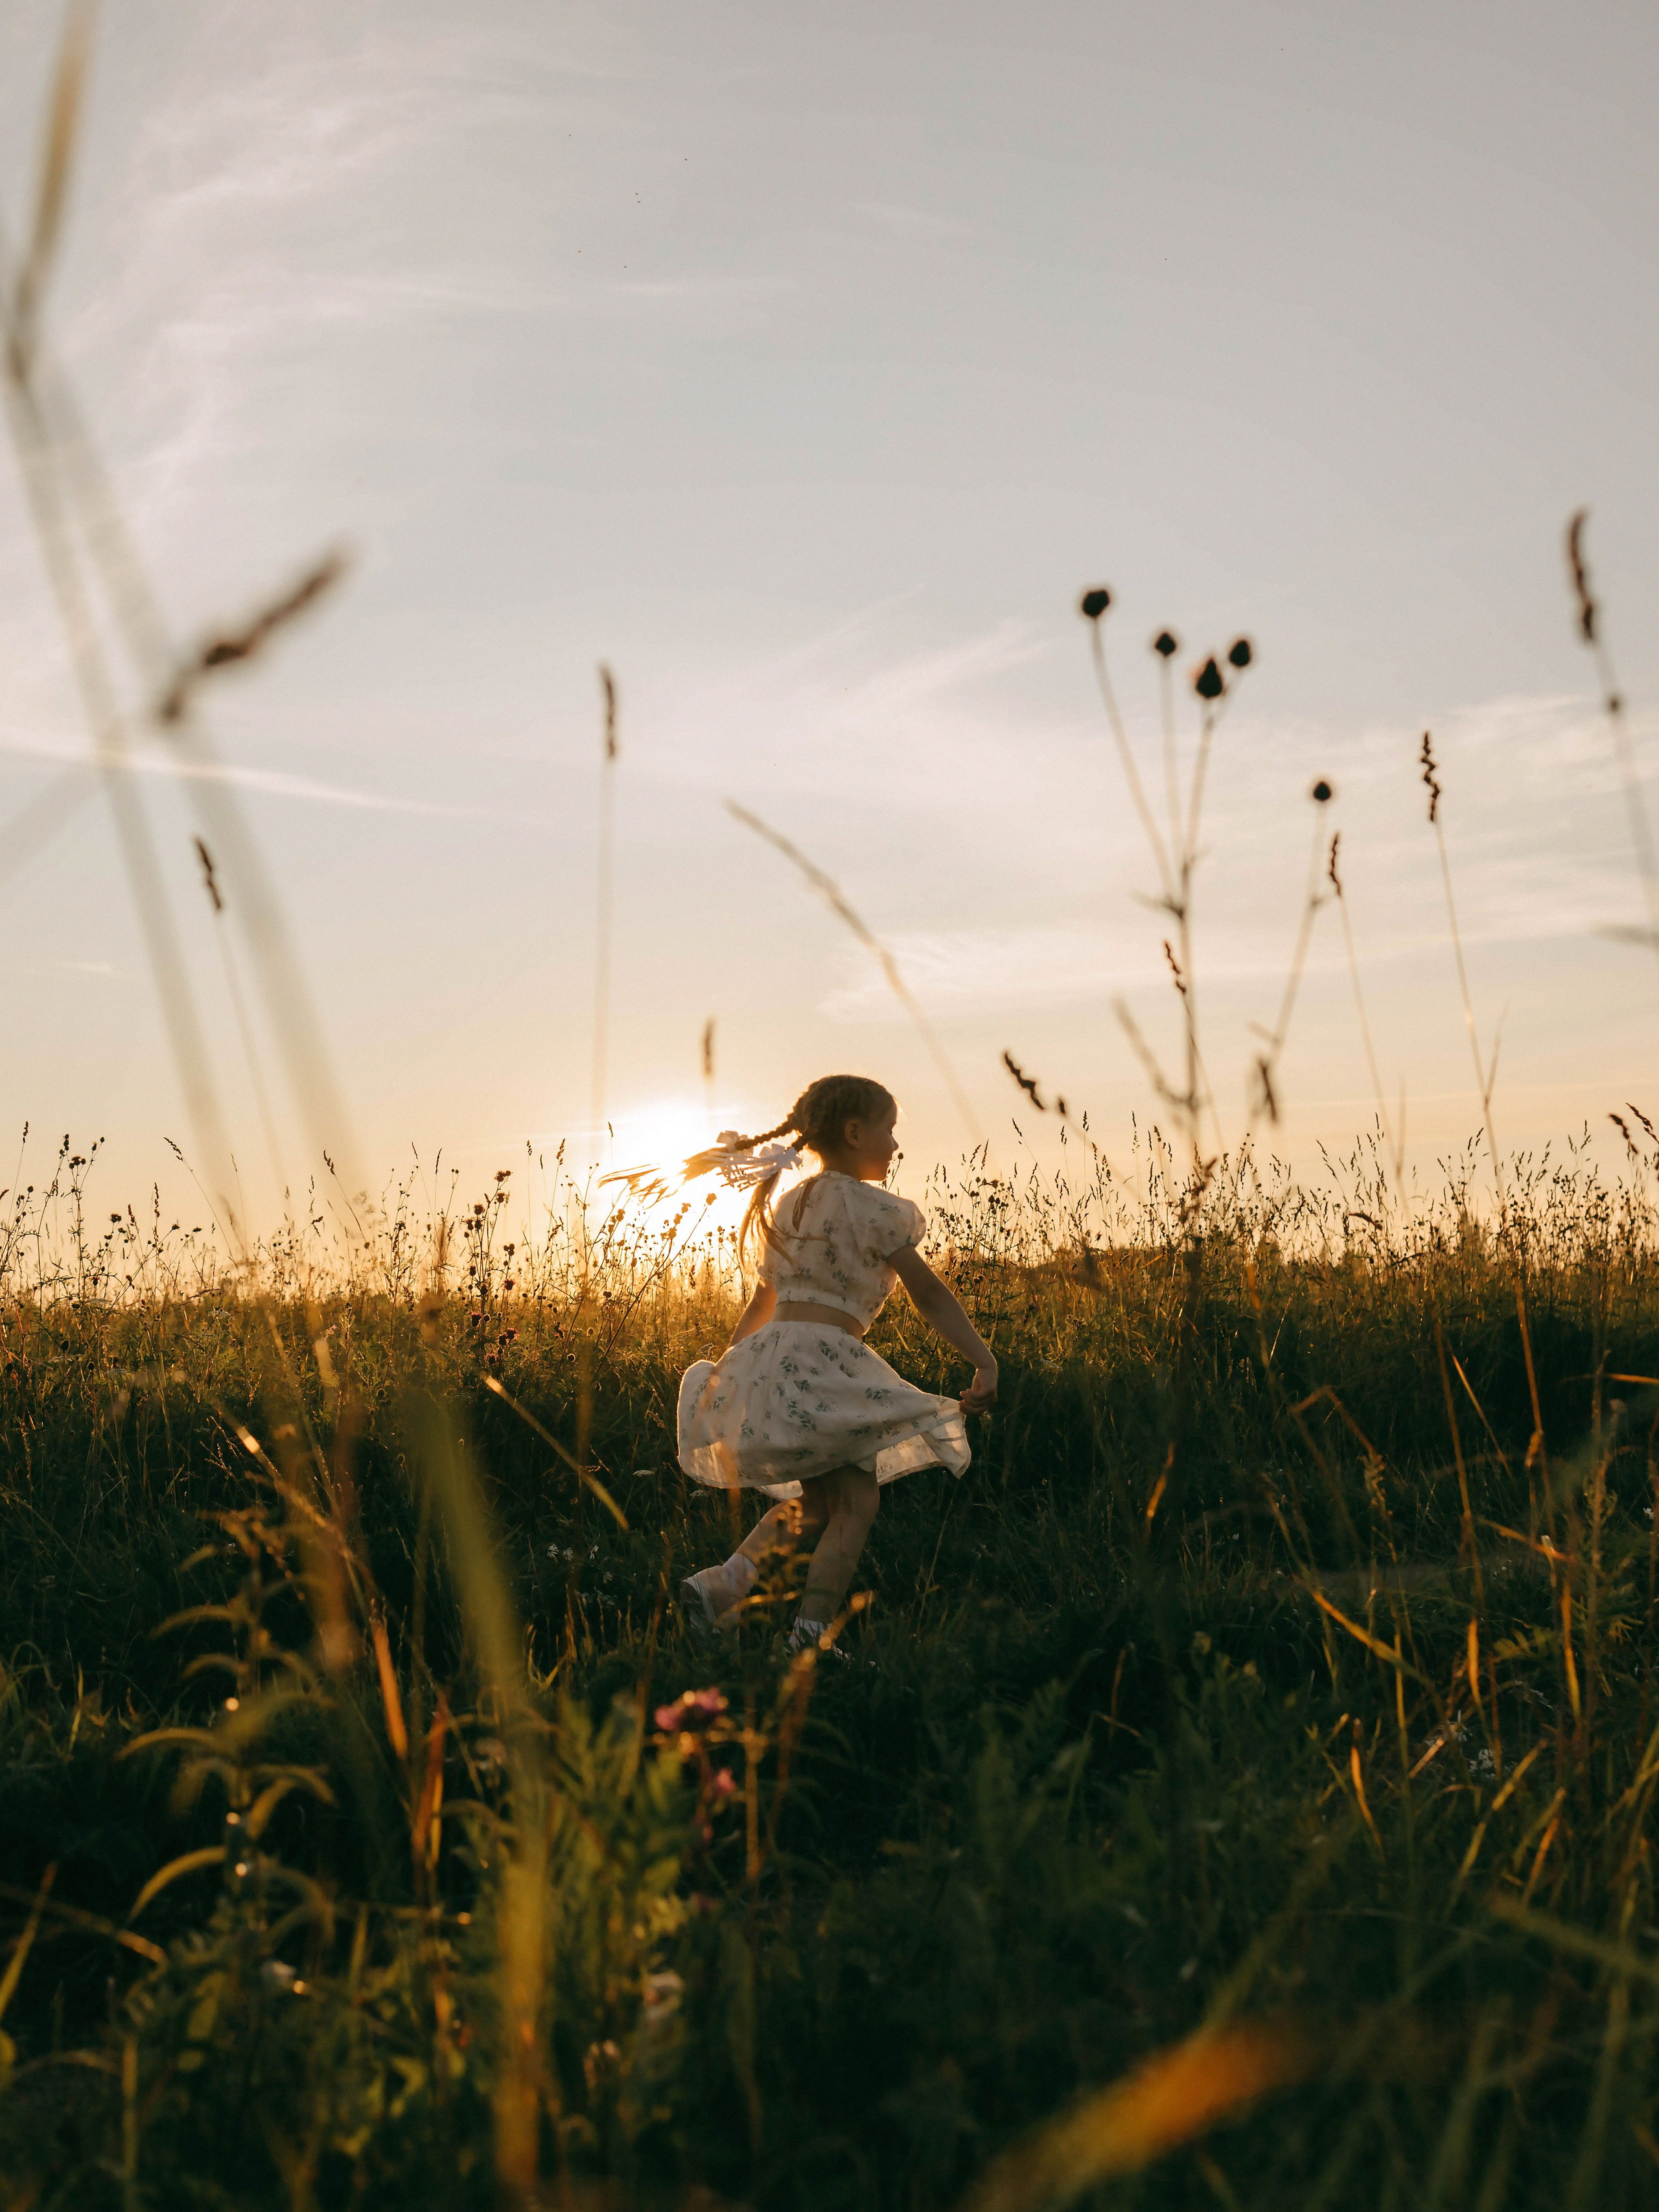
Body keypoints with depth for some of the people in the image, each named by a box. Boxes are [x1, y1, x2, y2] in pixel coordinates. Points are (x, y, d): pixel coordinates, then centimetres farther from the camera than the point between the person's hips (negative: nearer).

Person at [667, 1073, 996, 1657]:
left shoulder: (789, 1205, 21)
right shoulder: (871, 1206, -2)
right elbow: (928, 1293, -4)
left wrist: (729, 1364, 37)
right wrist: (984, 1361, -3)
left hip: (767, 1356, 8)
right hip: (820, 1359, -8)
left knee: (817, 1501, 18)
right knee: (855, 1504, -5)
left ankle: (722, 1582, 5)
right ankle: (808, 1637, -15)